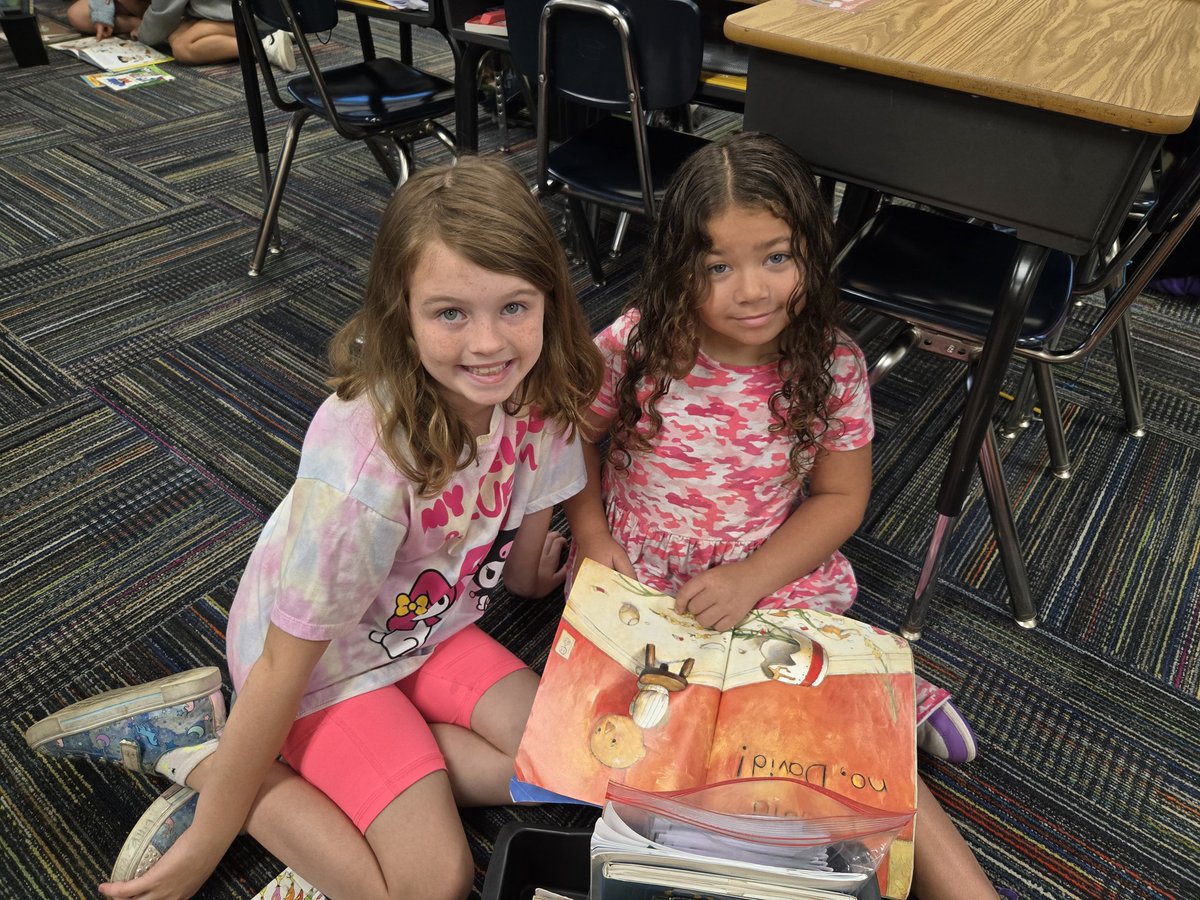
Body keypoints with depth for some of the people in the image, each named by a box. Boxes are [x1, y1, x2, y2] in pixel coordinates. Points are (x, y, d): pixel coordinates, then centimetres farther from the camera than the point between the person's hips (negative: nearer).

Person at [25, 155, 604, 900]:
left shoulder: (539, 393, -21)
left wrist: (522, 577, 16)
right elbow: (284, 663, -24)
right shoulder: (362, 461, -37)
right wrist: (208, 840, -13)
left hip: (432, 626, 7)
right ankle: (201, 749, 4)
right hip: (322, 656, -6)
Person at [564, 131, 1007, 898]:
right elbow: (576, 440, 1)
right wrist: (592, 541, -10)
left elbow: (840, 497, -5)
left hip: (774, 580, -1)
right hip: (639, 581, 1)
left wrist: (751, 579, -17)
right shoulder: (635, 345, -13)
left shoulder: (834, 366, -12)